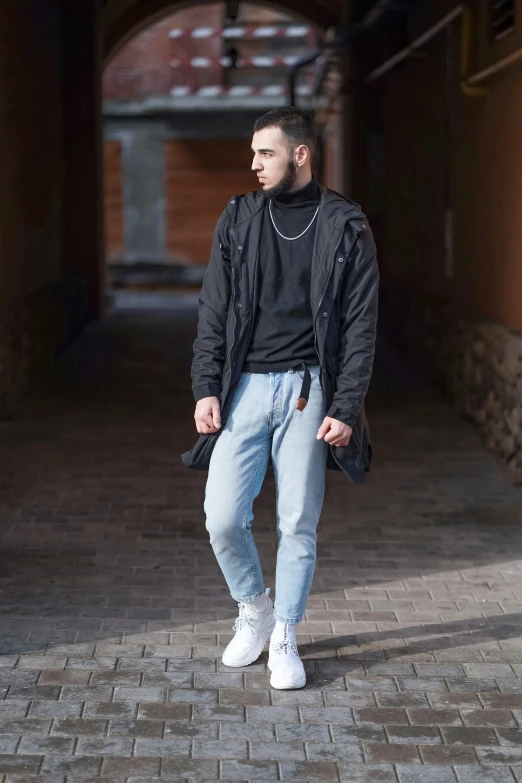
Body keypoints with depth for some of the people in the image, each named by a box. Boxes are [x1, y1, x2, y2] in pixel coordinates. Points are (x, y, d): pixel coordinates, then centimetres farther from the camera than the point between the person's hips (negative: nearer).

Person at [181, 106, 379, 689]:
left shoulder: (345, 227, 0)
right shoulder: (238, 219, 7)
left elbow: (360, 326, -2)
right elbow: (213, 312, 8)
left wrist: (346, 407, -9)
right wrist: (206, 388, -1)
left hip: (307, 389, -2)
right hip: (244, 385, 2)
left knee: (298, 524, 3)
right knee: (222, 519, -3)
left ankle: (284, 639, 20)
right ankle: (254, 608, 25)